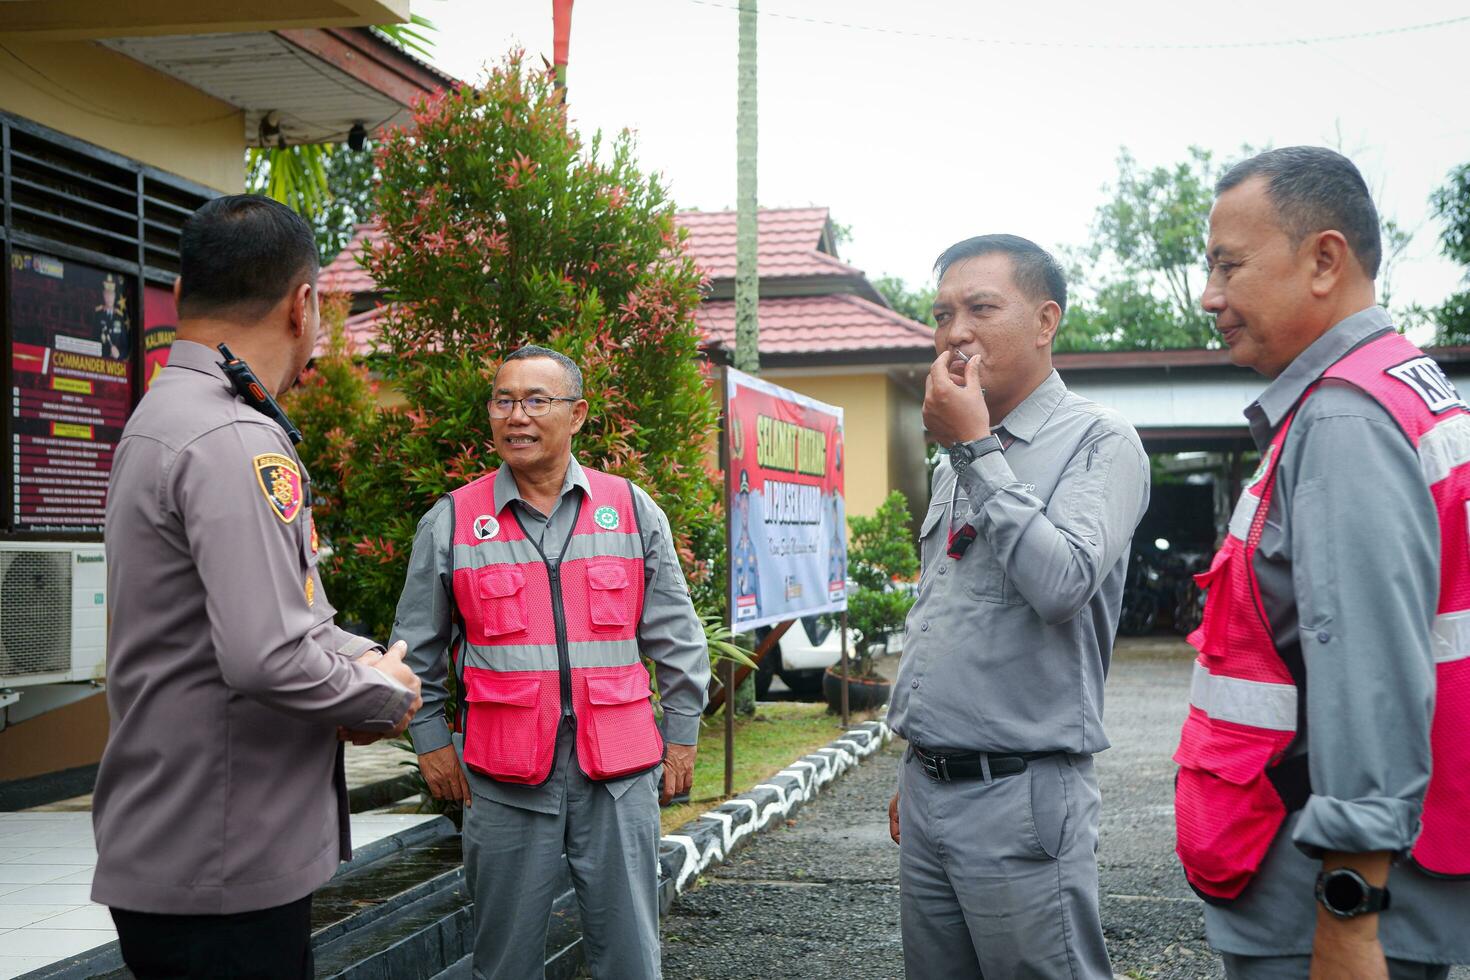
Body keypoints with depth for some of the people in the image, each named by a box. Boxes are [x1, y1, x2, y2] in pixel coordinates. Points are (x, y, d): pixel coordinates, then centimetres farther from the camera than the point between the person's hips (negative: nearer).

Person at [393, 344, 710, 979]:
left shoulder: (633, 511, 5)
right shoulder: (450, 521, 4)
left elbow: (678, 638, 10)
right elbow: (417, 651, 12)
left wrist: (682, 735, 10)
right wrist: (431, 741, 10)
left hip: (619, 772, 1)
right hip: (504, 777, 0)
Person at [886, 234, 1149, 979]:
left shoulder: (1099, 443, -8)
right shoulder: (957, 463, 15)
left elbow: (1063, 584, -24)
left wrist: (977, 449, -17)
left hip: (1021, 796, -7)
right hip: (928, 789, 7)